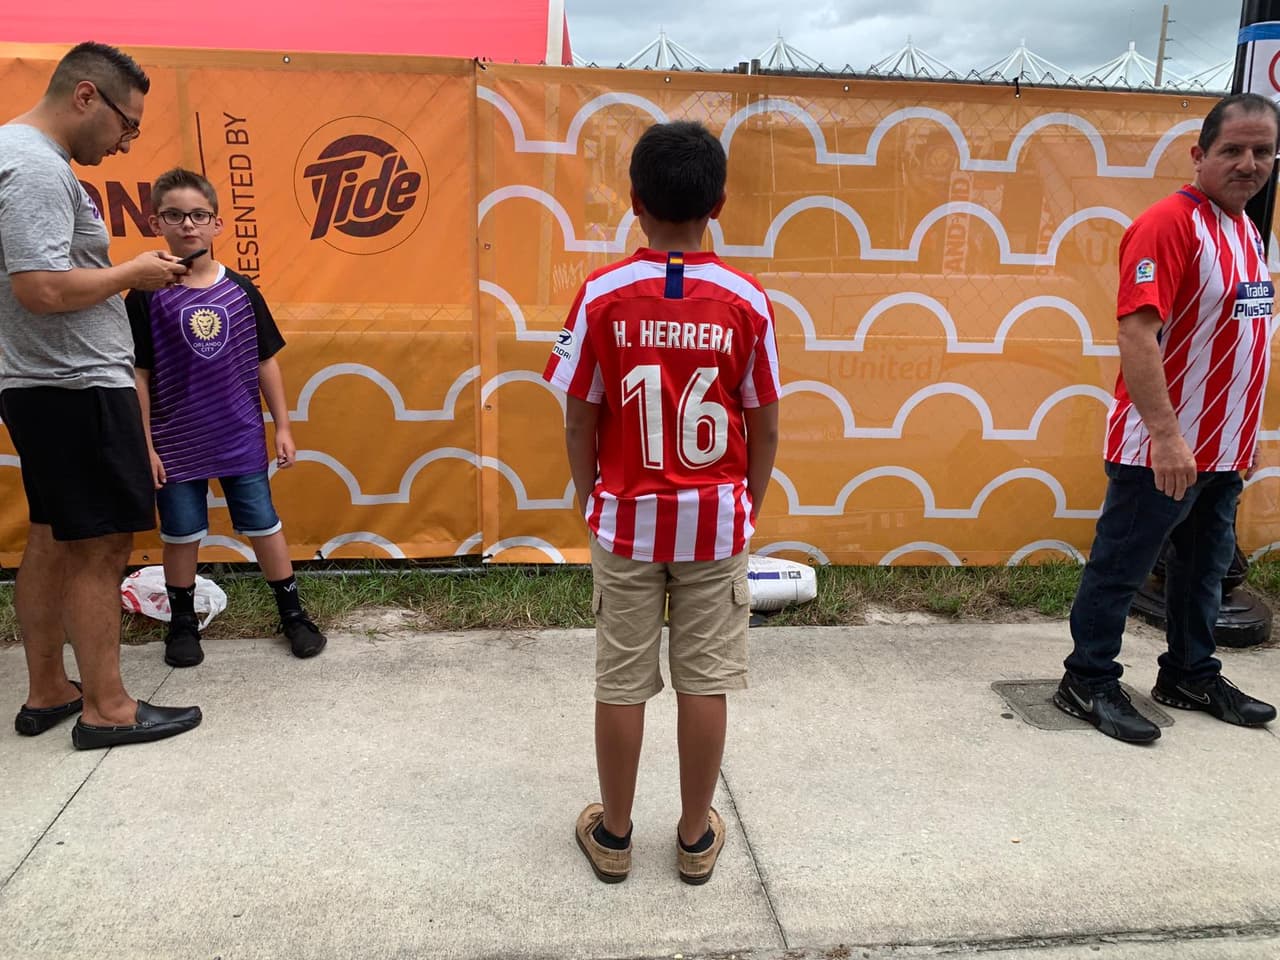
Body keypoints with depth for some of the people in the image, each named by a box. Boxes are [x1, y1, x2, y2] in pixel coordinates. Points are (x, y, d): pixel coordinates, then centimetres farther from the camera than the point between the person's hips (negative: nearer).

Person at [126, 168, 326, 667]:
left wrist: (282, 426, 4)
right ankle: (182, 623, 29)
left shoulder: (241, 290, -2)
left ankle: (293, 613, 22)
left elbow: (265, 361, 4)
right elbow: (138, 375, -5)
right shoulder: (147, 297, -7)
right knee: (181, 535, 12)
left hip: (242, 438, 1)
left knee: (264, 525, 9)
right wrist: (144, 444, -6)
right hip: (176, 443, -1)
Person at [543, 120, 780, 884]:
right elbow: (764, 427, -2)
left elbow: (580, 420, -4)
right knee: (705, 682, 11)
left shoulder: (602, 295, -9)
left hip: (627, 517, 0)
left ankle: (614, 834, 27)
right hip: (715, 519, 1)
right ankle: (697, 837, 26)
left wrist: (589, 501, 11)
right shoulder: (746, 300, -7)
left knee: (621, 682, 12)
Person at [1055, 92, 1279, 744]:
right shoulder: (1170, 225, -15)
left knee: (1205, 570, 19)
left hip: (1224, 448, 9)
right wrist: (1166, 434, -29)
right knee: (1120, 568, 2)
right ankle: (1088, 682, 15)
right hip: (1162, 447, -9)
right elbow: (1136, 333, -24)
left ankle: (1191, 676, 34)